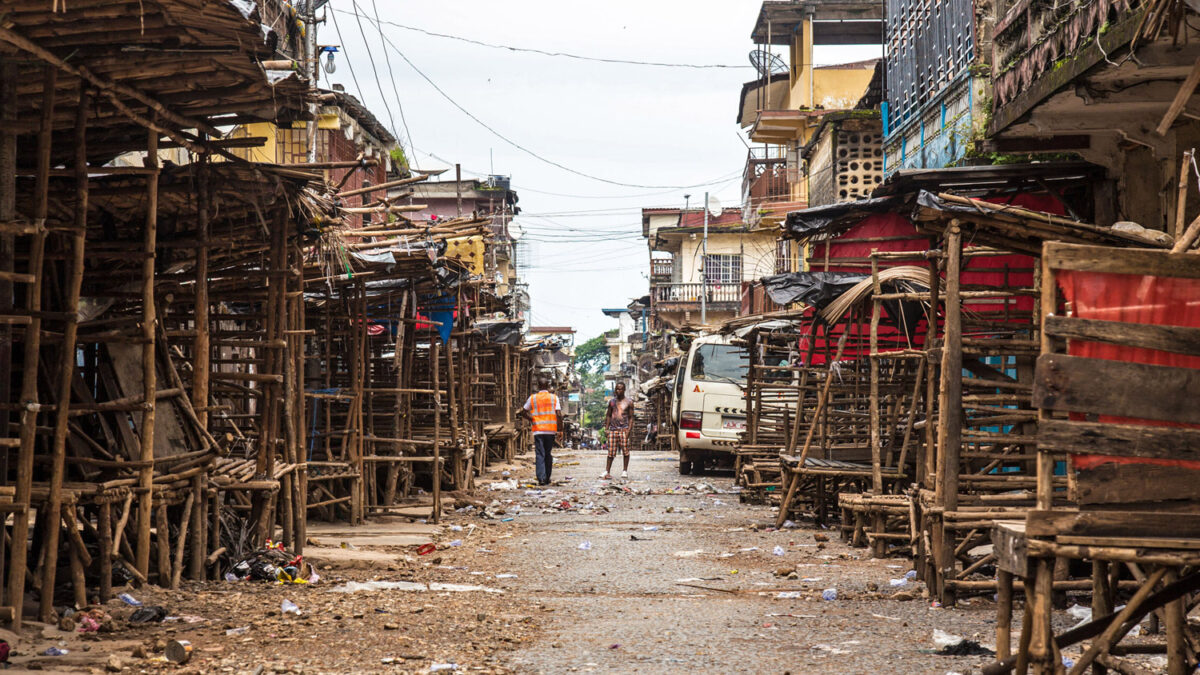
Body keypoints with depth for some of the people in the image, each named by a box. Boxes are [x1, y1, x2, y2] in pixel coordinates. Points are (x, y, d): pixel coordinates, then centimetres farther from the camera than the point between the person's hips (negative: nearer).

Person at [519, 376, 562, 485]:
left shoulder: (532, 398, 3)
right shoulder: (554, 398, 1)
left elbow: (523, 412, 5)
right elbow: (559, 414, -5)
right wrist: (560, 430, -1)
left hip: (538, 430, 0)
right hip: (551, 430, 1)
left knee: (539, 455, -2)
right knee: (548, 455, 11)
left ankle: (541, 478, -14)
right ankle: (547, 479, 16)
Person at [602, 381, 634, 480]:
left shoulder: (629, 402, 4)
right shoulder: (612, 401, 13)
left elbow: (631, 417, 2)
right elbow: (608, 415, 17)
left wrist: (628, 430, -9)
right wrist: (606, 428, 7)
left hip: (624, 429, -2)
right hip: (613, 429, 2)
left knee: (625, 451, -2)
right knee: (611, 452, 0)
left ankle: (625, 471, 10)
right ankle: (607, 472, 0)